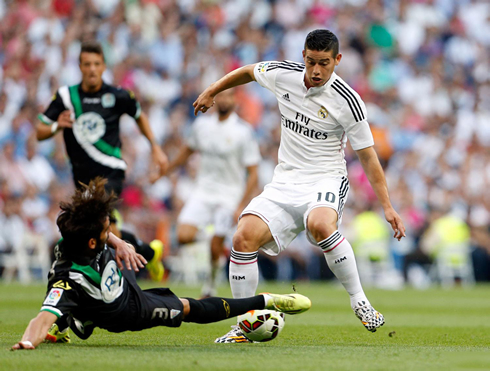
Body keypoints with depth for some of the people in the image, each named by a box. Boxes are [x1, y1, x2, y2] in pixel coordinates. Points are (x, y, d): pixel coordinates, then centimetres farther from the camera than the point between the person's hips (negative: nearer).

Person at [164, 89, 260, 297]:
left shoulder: (243, 131, -9)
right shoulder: (202, 125, 4)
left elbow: (253, 174, -9)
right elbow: (188, 150, 25)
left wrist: (241, 207, -15)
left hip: (229, 196, -4)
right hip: (203, 192, 4)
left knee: (215, 248, -7)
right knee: (184, 236, -15)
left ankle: (211, 286, 19)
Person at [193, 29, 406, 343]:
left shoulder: (347, 101, -13)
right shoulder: (283, 75, -3)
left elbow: (367, 155, -7)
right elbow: (249, 72, 21)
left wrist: (387, 206, -10)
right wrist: (211, 92, 30)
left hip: (326, 181, -4)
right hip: (285, 181, 4)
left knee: (321, 225, -39)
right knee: (245, 237, -17)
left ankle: (359, 300, -22)